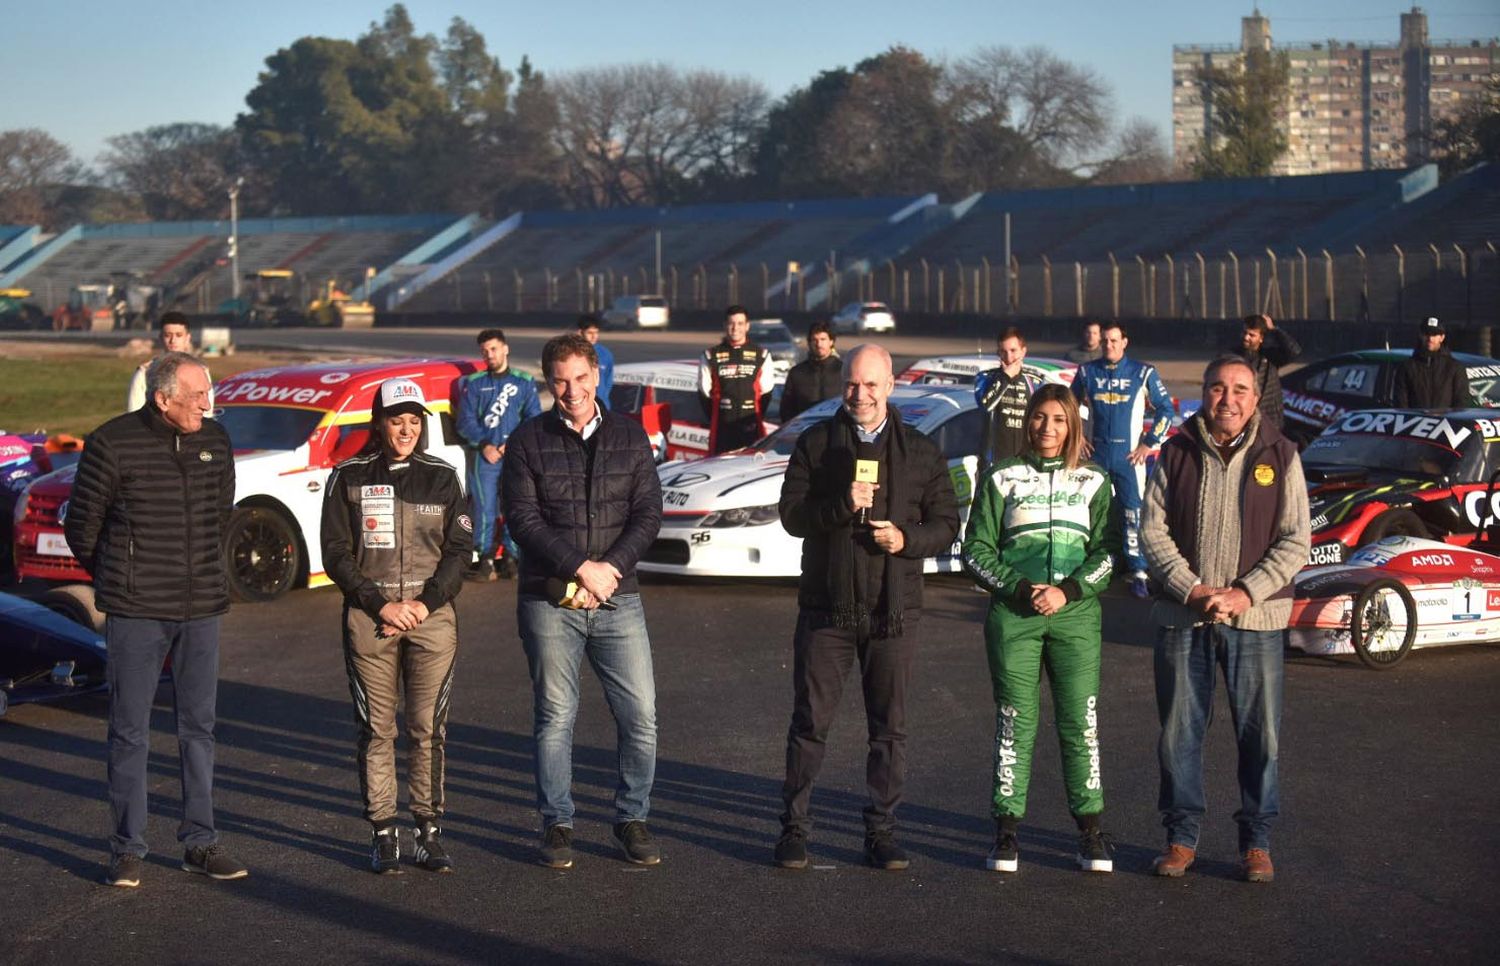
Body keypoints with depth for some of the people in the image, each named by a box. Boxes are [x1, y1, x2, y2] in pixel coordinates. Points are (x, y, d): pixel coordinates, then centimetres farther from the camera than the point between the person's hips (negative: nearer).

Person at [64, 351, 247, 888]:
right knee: (130, 730, 2)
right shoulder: (113, 443, -9)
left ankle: (200, 842, 18)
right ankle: (128, 850, 10)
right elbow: (81, 522, 1)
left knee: (199, 727, 10)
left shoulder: (215, 441, 5)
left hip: (201, 611, 4)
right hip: (136, 614, -4)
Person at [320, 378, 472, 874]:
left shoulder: (441, 478, 8)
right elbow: (335, 553, 2)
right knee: (376, 729, 0)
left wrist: (425, 603, -7)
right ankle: (383, 834, 7)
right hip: (368, 618, -1)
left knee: (429, 728, -1)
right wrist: (381, 605, -8)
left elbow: (460, 549, 6)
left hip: (433, 616, 1)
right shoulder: (349, 478, 5)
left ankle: (430, 831, 6)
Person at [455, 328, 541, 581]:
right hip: (483, 456, 0)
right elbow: (466, 422, 5)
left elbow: (534, 419, 5)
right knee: (485, 508, -7)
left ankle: (511, 557, 6)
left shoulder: (524, 383, 11)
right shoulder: (474, 384, 11)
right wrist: (485, 445, -11)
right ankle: (485, 558, -1)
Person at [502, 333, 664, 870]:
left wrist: (609, 567, -12)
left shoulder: (630, 436, 8)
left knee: (641, 717, -1)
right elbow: (523, 519, -7)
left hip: (618, 602, 2)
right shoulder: (528, 442, 1)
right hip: (549, 604, -2)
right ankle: (557, 824, 18)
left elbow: (648, 514, 3)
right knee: (555, 719, 5)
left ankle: (631, 819, 15)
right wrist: (581, 568, -16)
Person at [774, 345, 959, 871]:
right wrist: (843, 504, -19)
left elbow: (946, 523, 7)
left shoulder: (921, 451, 7)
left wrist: (907, 539, -13)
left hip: (893, 611, 1)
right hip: (825, 608, -1)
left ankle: (881, 832, 15)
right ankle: (794, 827, 12)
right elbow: (792, 514, -2)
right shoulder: (816, 443, 5)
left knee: (889, 728, 5)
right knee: (809, 723, 2)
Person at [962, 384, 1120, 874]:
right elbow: (977, 550, 5)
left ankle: (1090, 829, 4)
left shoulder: (1093, 481, 11)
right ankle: (1006, 828, 5)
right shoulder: (1002, 478, 8)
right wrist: (1020, 589, -9)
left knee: (1081, 721, -2)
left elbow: (1108, 551, 6)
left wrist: (1067, 591, -9)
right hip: (1013, 615, -1)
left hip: (1076, 614, 1)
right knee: (1015, 722, -1)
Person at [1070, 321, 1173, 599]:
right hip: (1096, 454, 3)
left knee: (1133, 513, -8)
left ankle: (1138, 573, -4)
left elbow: (1165, 409, 3)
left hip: (1129, 456, -3)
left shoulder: (1143, 373, -1)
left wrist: (1149, 443, -2)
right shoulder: (1087, 372, 7)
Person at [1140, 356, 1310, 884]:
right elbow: (1153, 530, 2)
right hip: (1182, 617, 1)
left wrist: (1246, 592, -13)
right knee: (1179, 732, 6)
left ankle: (1257, 841, 15)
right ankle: (1182, 835, 19)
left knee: (1260, 735, 2)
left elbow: (1295, 540, -2)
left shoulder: (1280, 456, 1)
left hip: (1255, 617, -1)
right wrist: (1192, 590, -11)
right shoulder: (1177, 453, 4)